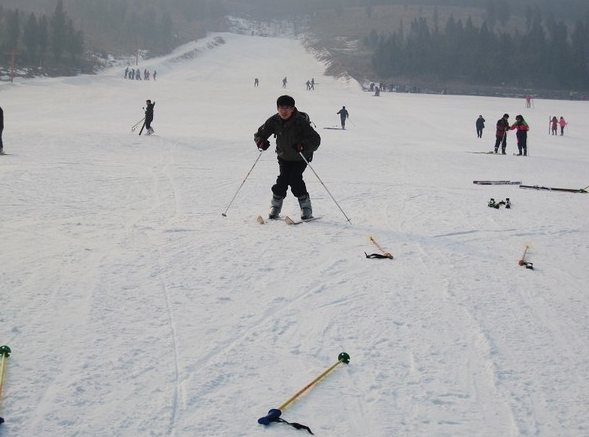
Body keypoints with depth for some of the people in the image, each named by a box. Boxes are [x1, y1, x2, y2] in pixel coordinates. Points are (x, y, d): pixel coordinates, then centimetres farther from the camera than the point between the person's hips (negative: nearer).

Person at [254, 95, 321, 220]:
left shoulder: (301, 121, -26)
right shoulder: (274, 121, -15)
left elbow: (316, 139, -29)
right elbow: (259, 134, -4)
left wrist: (303, 146, -49)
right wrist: (261, 142, -28)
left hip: (301, 157, -3)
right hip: (284, 156, 3)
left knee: (295, 179, -19)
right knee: (282, 179, -13)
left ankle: (306, 206, -2)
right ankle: (275, 206, 8)